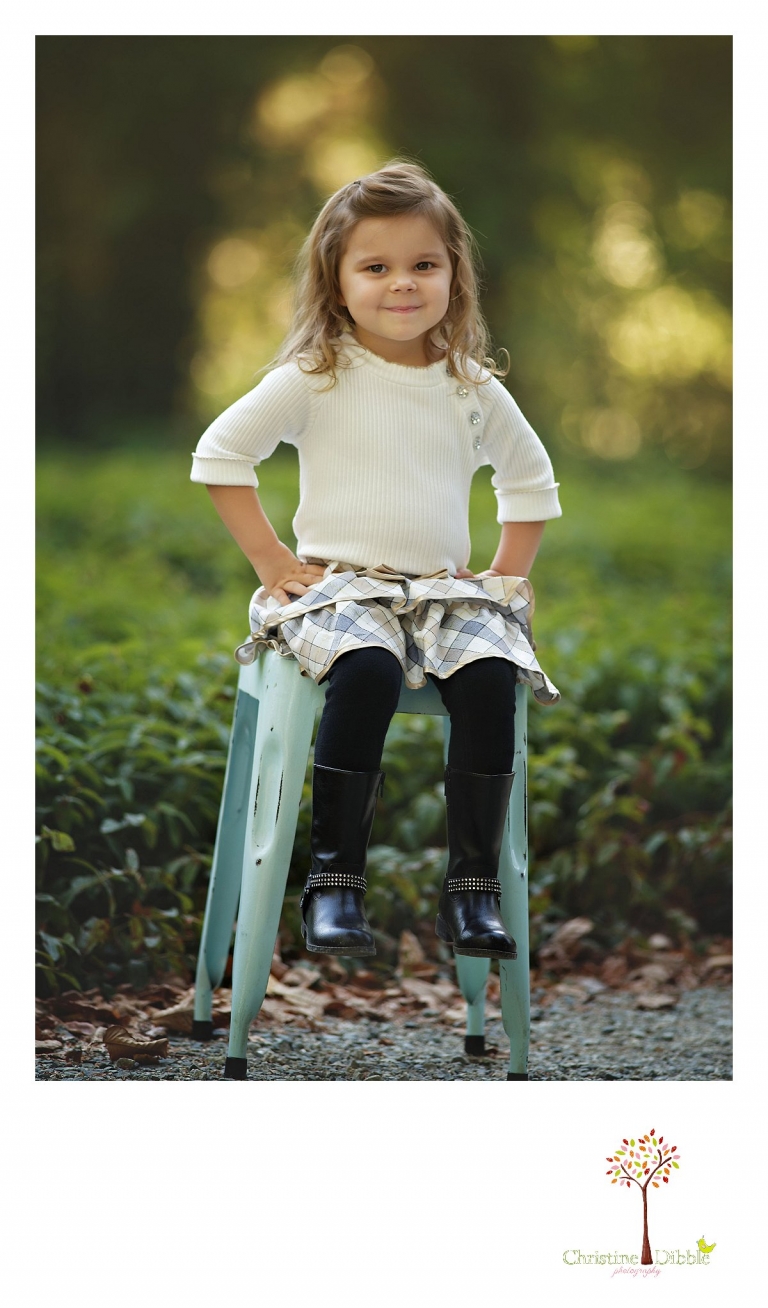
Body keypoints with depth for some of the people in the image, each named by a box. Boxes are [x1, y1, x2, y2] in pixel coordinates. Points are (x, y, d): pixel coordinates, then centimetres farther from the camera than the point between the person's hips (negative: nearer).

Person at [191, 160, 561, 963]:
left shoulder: (473, 389, 10)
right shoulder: (316, 378, 0)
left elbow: (531, 482, 25)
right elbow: (219, 454, 3)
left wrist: (508, 577, 13)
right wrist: (270, 560, -2)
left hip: (446, 589, 3)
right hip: (339, 586, -3)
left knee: (491, 676, -28)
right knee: (367, 670, -36)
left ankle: (473, 889, -20)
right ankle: (333, 880, -25)